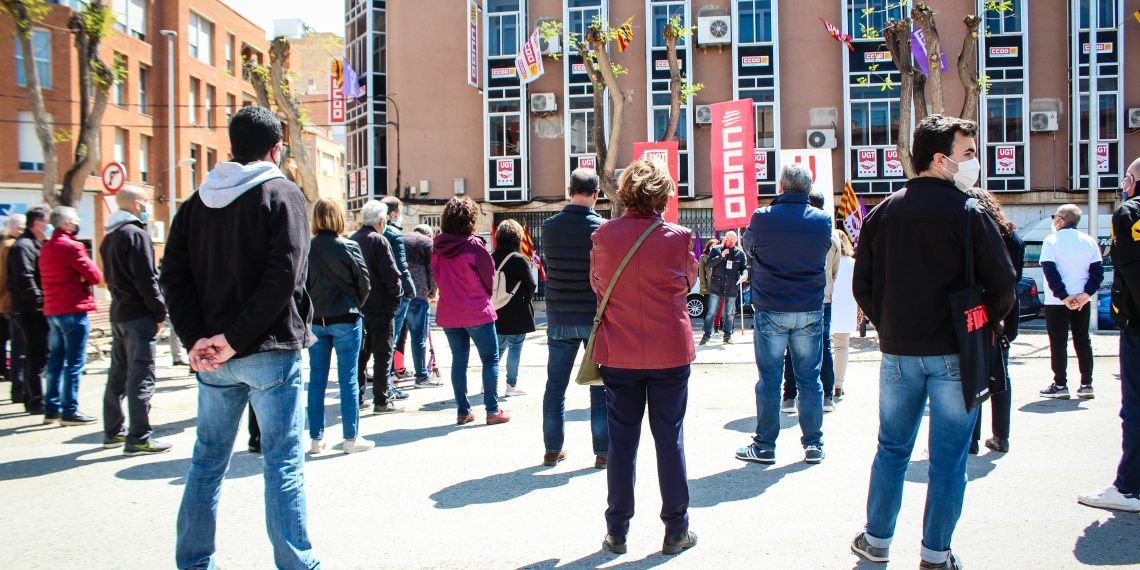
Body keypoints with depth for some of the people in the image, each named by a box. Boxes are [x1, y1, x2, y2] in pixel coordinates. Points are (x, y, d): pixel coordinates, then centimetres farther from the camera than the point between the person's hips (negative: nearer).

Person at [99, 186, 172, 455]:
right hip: (139, 315, -9)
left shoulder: (110, 237, 15)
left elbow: (111, 276, 19)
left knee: (118, 375, 16)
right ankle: (139, 438, -5)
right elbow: (146, 279, -18)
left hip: (119, 313, 9)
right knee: (141, 378, -6)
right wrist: (160, 312, -10)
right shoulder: (136, 234, -13)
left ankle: (114, 431, 25)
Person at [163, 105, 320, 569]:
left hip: (212, 357, 5)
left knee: (207, 462, 16)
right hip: (271, 351, -5)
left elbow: (173, 275, 3)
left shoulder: (197, 201, 10)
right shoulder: (283, 195, -6)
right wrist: (236, 337, -15)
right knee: (283, 463, 1)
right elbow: (284, 276, -18)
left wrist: (196, 338, -4)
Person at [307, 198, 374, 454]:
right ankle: (351, 438, 7)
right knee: (348, 378, 3)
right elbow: (364, 284, -6)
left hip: (315, 320, 3)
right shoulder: (349, 247, -10)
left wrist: (312, 308, 12)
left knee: (317, 379, 9)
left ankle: (316, 438, 15)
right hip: (345, 319, -3)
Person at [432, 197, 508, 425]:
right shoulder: (473, 245, -14)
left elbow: (437, 276, 10)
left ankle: (463, 411, 14)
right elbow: (489, 276, -4)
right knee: (490, 359, 5)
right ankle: (492, 410, 4)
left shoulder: (437, 247, 0)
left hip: (448, 313, 5)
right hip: (477, 312, -5)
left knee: (458, 360, 12)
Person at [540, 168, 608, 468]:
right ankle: (603, 452, 12)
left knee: (555, 385, 12)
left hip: (559, 319, 3)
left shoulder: (549, 227, -3)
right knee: (600, 387, 7)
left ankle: (552, 450, 19)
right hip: (596, 318, -2)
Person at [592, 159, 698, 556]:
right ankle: (676, 530, 18)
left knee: (621, 439, 10)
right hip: (670, 351, -1)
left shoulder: (603, 236, -6)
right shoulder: (678, 237, -10)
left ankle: (617, 532, 18)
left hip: (618, 353, 1)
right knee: (669, 438, 9)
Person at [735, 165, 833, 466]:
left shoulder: (762, 218, -8)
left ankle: (764, 446, 10)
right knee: (810, 378, 9)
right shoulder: (822, 220, -2)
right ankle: (814, 444, 16)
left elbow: (748, 246, 11)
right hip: (810, 311, 2)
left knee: (769, 379, 4)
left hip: (770, 311, -2)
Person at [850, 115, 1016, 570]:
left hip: (898, 352, 4)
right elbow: (1002, 284, -10)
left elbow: (862, 284, 7)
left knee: (892, 449, 16)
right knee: (948, 458, 7)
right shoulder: (967, 211, -10)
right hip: (955, 354, -4)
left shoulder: (883, 212, 5)